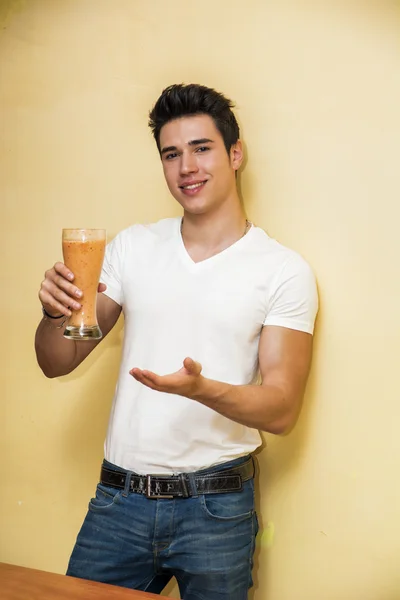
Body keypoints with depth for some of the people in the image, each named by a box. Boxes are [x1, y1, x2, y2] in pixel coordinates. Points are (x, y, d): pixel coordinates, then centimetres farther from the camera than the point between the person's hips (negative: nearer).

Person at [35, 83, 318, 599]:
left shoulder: (284, 271, -6)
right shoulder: (132, 246, 3)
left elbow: (281, 409, -9)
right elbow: (57, 364, 5)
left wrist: (201, 387, -27)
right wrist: (56, 312, -17)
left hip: (214, 506, -2)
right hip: (118, 498, 3)